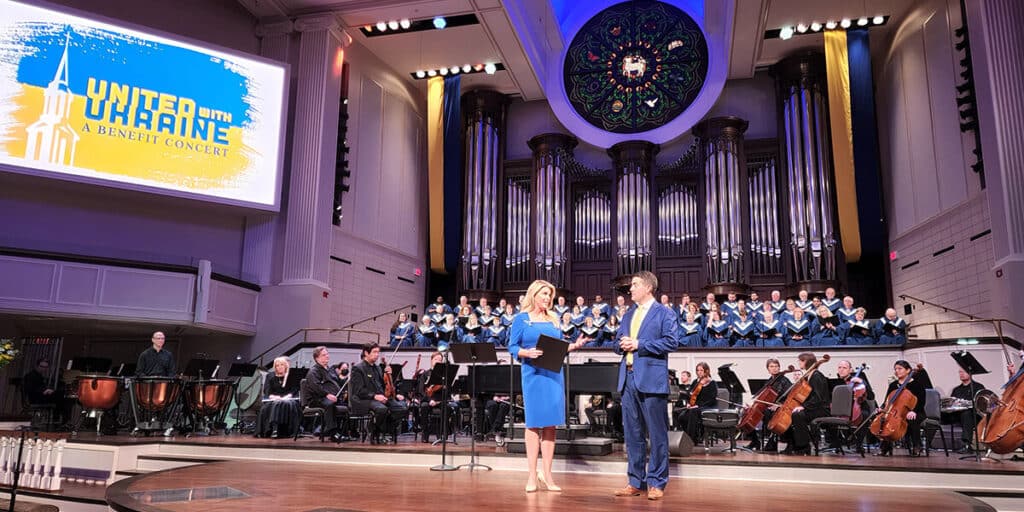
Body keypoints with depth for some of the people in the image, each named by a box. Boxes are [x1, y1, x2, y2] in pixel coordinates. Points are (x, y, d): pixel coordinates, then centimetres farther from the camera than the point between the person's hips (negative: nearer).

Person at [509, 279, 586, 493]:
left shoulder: (554, 319, 14)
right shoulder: (522, 318, 2)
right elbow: (512, 347, -2)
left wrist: (574, 346, -3)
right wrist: (527, 353, -20)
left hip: (554, 373, 4)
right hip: (533, 373, -4)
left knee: (551, 423, 4)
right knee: (534, 423, -1)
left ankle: (547, 474, 11)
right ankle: (532, 475, 7)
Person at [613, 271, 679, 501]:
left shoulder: (664, 313, -1)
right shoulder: (628, 315, 19)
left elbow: (672, 342, -13)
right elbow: (618, 343, 22)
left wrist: (639, 344, -14)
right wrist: (621, 345, -3)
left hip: (651, 379, -6)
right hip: (628, 378, 7)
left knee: (657, 434, 1)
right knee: (632, 433, 10)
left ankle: (656, 483, 10)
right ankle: (636, 482, 20)